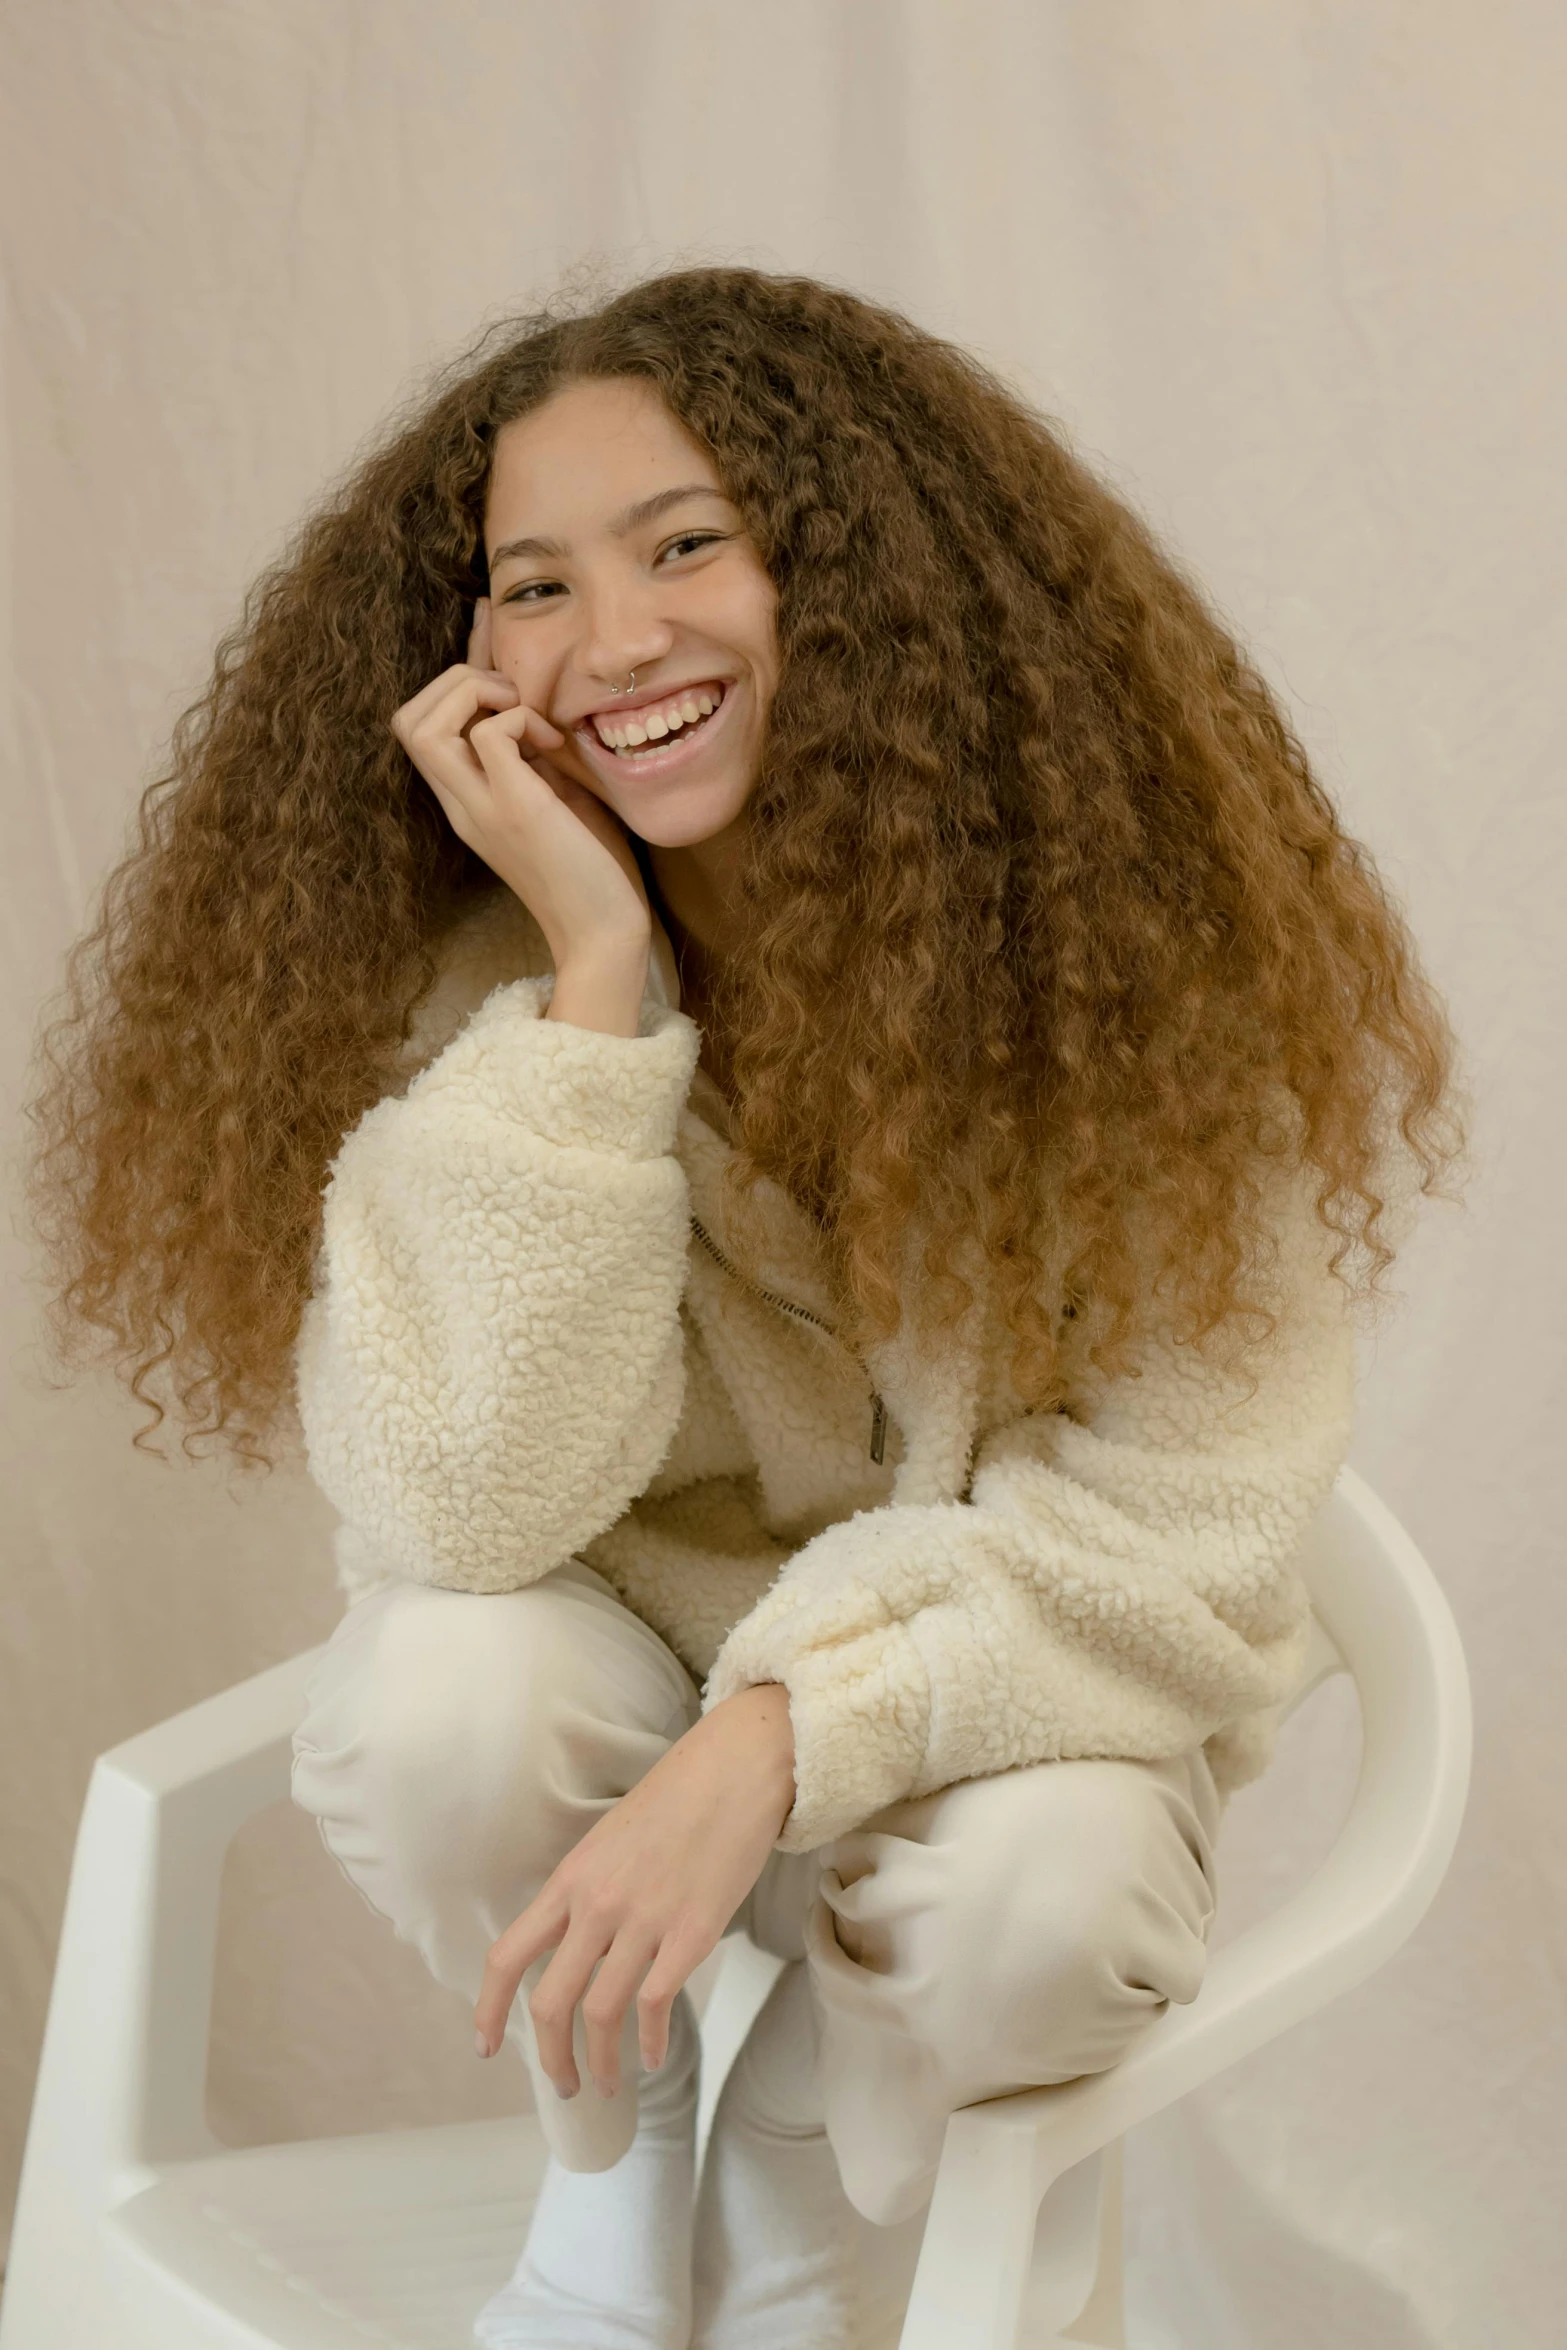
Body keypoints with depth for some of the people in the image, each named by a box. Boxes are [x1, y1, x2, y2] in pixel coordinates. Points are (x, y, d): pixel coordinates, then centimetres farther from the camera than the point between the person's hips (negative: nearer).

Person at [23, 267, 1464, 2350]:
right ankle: (610, 2144, 4)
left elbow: (1178, 1515, -18)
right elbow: (462, 1509, -26)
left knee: (1041, 1889, -32)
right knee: (438, 1696, -30)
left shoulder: (1135, 931, -19)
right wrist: (597, 983, -31)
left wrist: (775, 1747, -30)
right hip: (630, 1644, 1)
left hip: (998, 1683, 0)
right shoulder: (464, 965, -15)